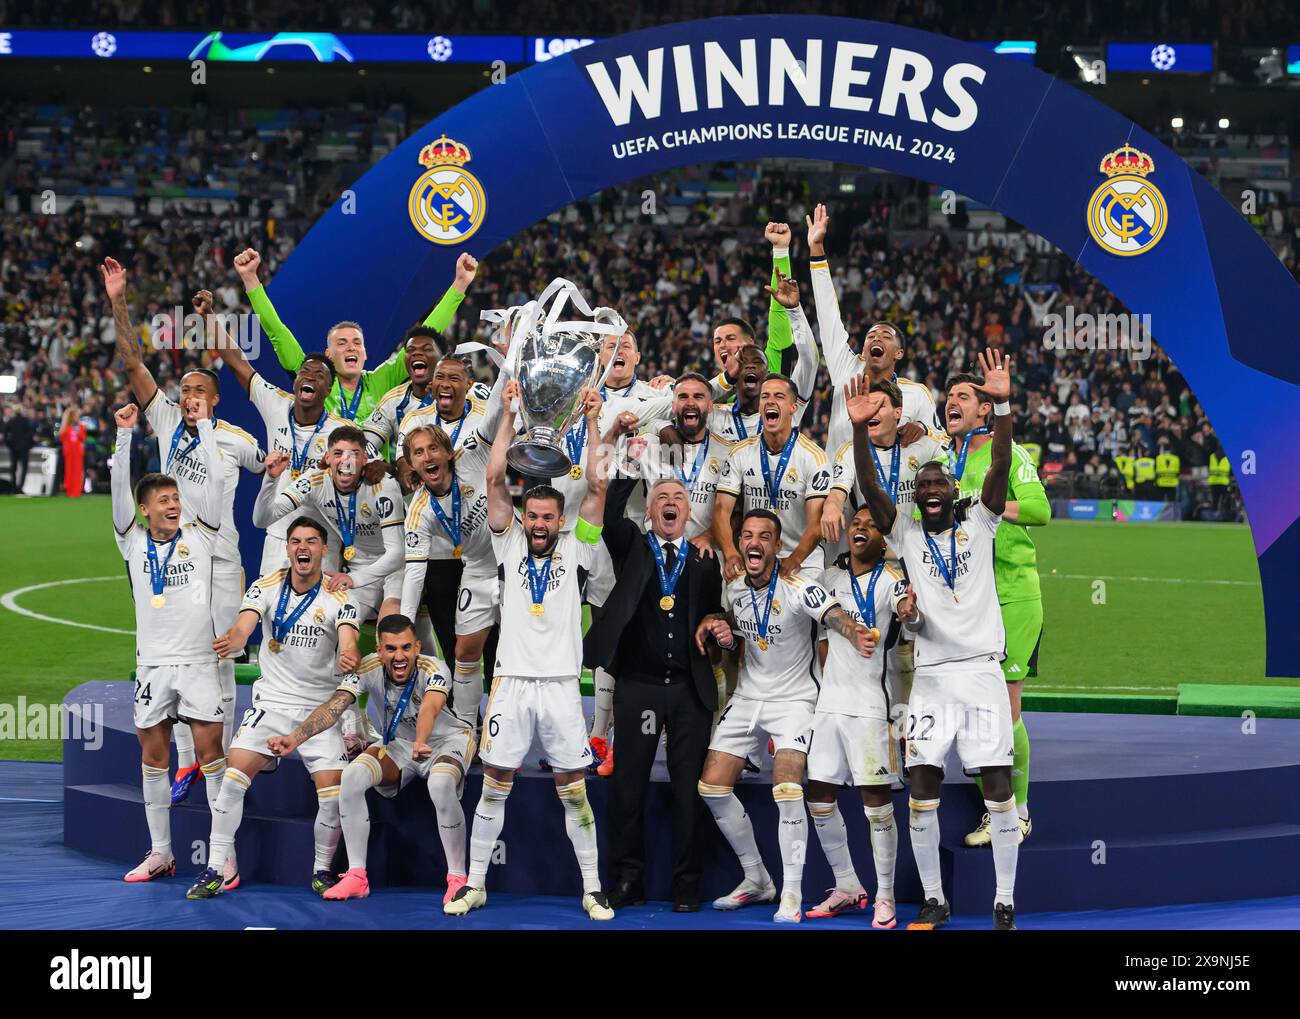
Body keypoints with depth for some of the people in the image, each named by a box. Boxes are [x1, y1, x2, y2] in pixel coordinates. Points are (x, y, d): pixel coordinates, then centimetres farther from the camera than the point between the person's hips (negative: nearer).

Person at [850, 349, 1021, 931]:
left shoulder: (978, 527, 8)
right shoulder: (906, 536, 10)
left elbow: (1000, 469, -5)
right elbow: (870, 490, -4)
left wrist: (1002, 407, -19)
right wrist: (859, 430, -18)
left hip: (982, 672, -1)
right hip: (931, 679, 1)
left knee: (998, 789, -4)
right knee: (922, 792, -2)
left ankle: (1005, 902, 4)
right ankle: (934, 900, 11)